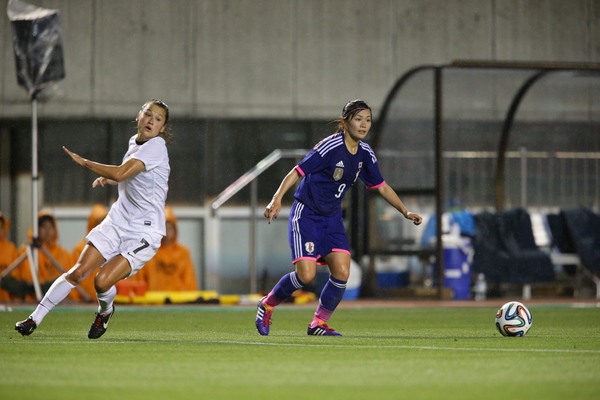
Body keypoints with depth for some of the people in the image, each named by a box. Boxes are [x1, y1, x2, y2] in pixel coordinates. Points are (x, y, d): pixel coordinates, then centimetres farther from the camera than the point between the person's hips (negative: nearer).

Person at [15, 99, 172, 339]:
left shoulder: (156, 146, -17)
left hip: (144, 233, -7)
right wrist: (108, 178, 15)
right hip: (117, 222, 7)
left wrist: (83, 162, -18)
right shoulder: (134, 142, 10)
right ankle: (35, 319, 4)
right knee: (78, 272, -4)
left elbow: (120, 174, -29)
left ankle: (105, 310, 14)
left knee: (102, 281, -20)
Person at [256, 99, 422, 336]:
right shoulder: (329, 147, -20)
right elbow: (297, 172, -19)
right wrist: (277, 199, -31)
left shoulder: (365, 154, 1)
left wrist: (405, 212, 9)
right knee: (306, 274, -15)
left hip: (332, 219, 6)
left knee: (342, 272, -9)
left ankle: (319, 323, 9)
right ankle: (267, 305, 11)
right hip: (305, 215, -6)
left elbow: (381, 186, 14)